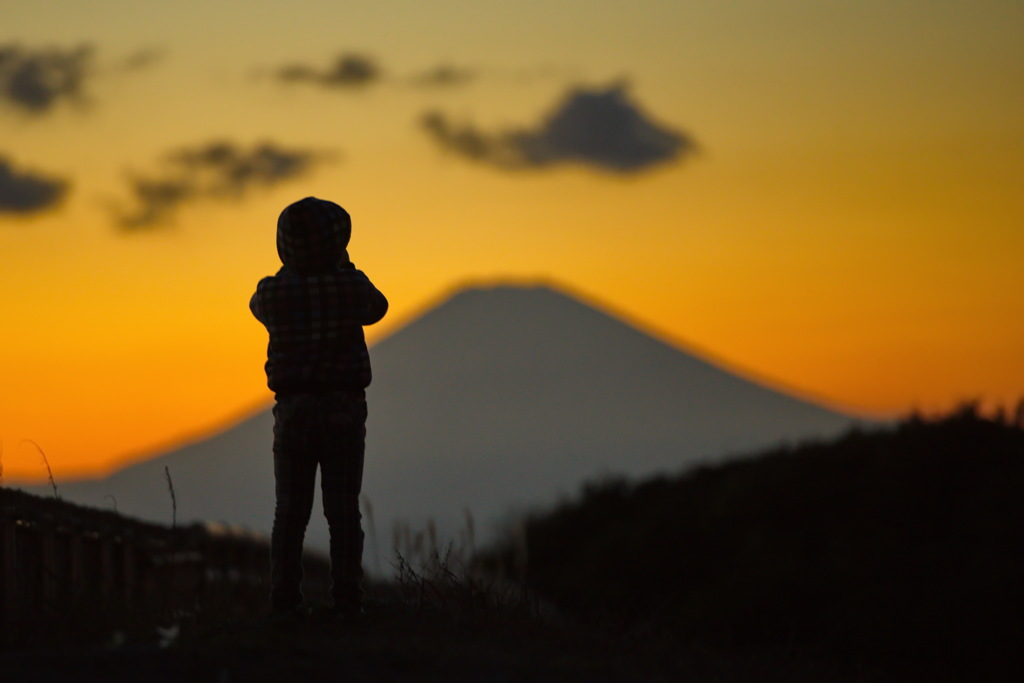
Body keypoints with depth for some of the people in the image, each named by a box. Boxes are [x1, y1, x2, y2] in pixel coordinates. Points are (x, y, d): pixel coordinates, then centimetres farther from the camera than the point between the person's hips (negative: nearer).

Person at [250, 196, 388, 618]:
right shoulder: (350, 286, -7)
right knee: (343, 511, 2)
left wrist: (294, 267, 16)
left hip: (293, 409, 1)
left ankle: (285, 599, 0)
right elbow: (376, 308, 17)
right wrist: (342, 267, 22)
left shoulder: (274, 292, -6)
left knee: (291, 510, 6)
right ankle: (346, 599, -3)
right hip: (344, 409, -1)